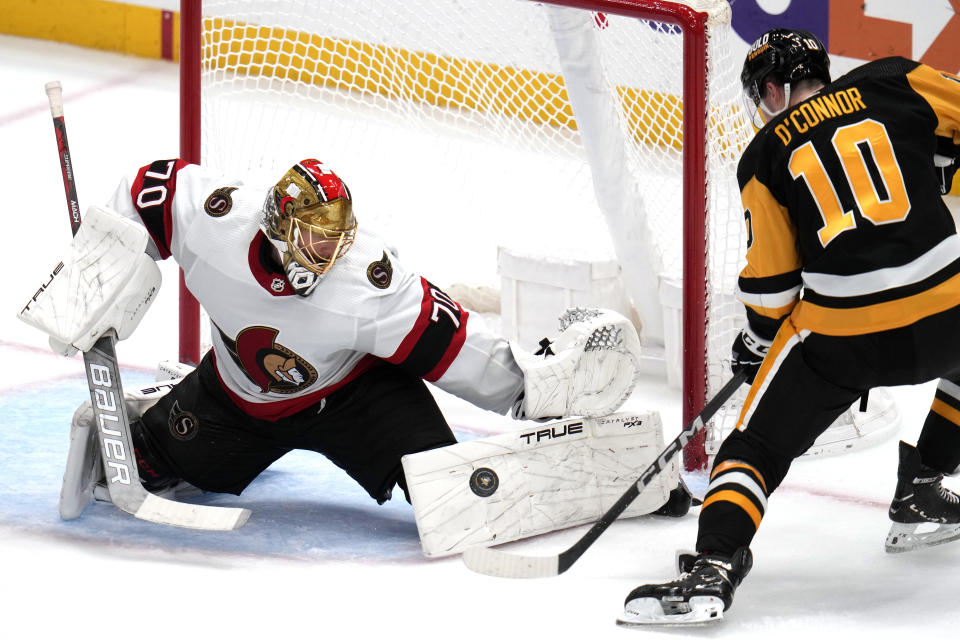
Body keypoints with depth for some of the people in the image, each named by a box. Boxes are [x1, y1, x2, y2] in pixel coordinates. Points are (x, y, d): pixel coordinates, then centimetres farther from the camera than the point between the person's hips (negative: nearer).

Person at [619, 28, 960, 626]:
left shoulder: (765, 155, 9)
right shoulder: (895, 83, 10)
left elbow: (771, 279, 8)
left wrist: (759, 340, 25)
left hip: (840, 332, -1)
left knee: (757, 445, 10)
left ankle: (713, 565, -12)